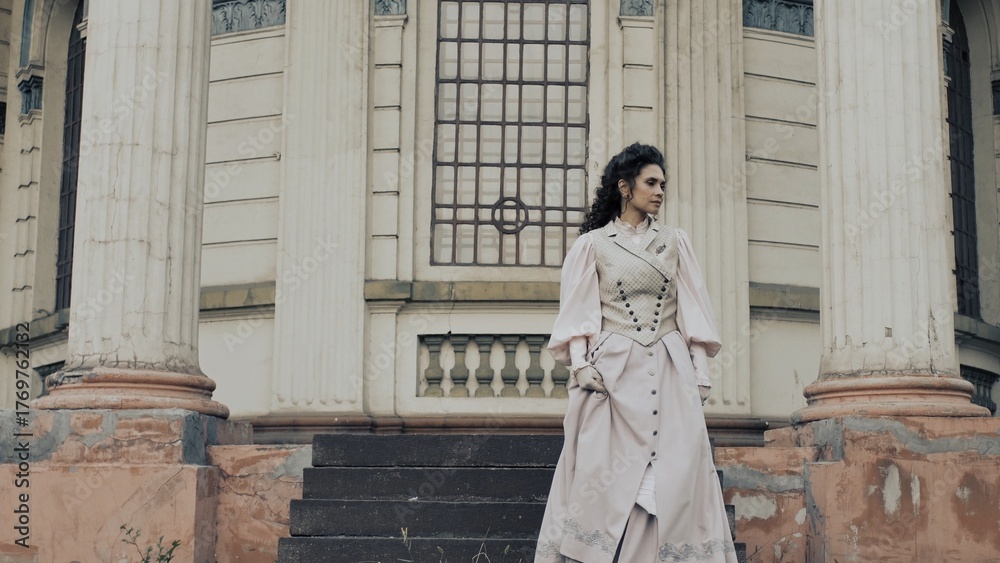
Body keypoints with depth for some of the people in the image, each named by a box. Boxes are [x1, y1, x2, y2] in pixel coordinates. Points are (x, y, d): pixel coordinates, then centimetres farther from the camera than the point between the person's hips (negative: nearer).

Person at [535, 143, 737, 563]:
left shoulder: (674, 242, 15)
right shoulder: (592, 245, 8)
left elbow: (691, 311, 12)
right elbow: (578, 311, 3)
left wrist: (700, 372, 5)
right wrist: (580, 364, -11)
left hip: (670, 372, 2)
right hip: (613, 371, -2)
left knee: (675, 473, -5)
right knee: (606, 474, -7)